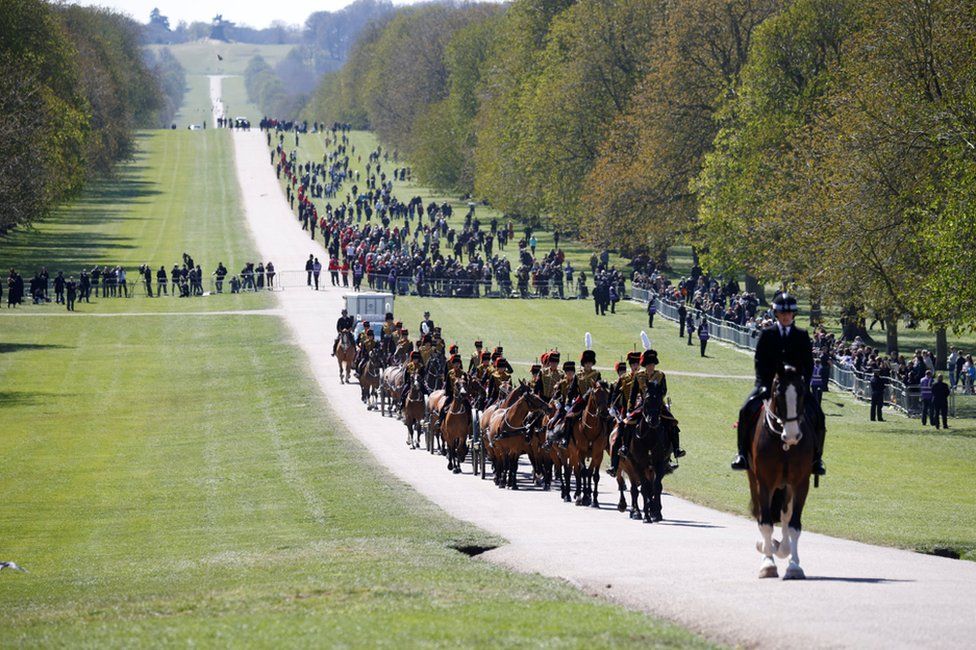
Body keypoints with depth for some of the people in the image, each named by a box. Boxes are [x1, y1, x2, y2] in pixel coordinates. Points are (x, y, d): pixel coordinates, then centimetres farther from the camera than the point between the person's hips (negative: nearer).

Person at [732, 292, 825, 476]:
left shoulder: (802, 336, 8)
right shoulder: (766, 335, 6)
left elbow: (808, 364, 5)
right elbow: (759, 362, 1)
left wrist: (803, 385, -9)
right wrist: (766, 385, -12)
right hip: (768, 383, 0)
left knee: (818, 416, -18)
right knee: (747, 411, -24)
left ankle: (815, 458, -5)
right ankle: (742, 453, -13)